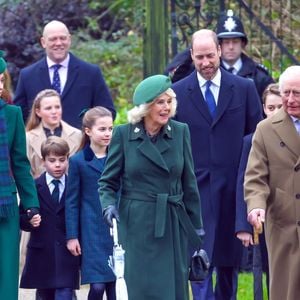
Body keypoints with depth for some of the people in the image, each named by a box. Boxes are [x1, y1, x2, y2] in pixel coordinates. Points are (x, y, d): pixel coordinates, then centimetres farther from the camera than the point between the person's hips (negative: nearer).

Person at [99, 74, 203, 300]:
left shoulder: (181, 132, 4)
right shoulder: (124, 134, -1)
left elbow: (189, 183, 9)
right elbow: (108, 181, 4)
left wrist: (197, 228, 10)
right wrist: (109, 205, -16)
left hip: (174, 225, 2)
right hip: (137, 225, -2)